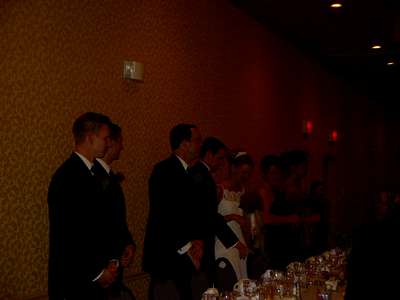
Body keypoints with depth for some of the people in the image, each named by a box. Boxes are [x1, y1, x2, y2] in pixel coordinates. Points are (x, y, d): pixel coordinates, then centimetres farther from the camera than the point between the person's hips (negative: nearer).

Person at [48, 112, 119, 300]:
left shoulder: (88, 173, 10)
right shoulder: (68, 177, -18)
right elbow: (65, 237, -21)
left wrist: (110, 260, 3)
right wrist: (96, 273, -13)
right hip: (73, 283, -9)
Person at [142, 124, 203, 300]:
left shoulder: (186, 172, 15)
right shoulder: (164, 170, -12)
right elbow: (162, 215, -18)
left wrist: (196, 240, 1)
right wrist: (186, 247, -14)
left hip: (183, 258, 8)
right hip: (166, 257, -8)